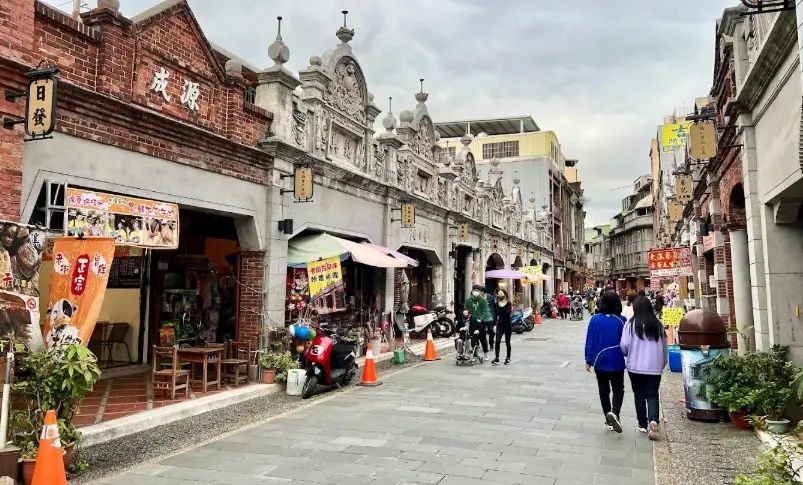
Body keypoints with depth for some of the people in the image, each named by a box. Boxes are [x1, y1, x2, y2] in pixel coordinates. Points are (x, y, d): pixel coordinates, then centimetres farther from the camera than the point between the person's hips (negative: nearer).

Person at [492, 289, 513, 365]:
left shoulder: (508, 303, -4)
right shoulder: (497, 304, 4)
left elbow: (509, 313, -19)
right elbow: (495, 314, 5)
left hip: (508, 325, -2)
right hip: (500, 325, 2)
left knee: (507, 342, 9)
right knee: (497, 341, -12)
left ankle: (508, 358, 22)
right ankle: (496, 358, -13)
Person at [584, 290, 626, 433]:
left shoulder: (595, 319, -7)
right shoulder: (621, 320, -9)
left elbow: (589, 341, -4)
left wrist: (589, 360, 4)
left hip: (600, 361, 1)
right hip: (617, 361, 0)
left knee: (604, 391, 12)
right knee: (618, 389, 14)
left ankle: (609, 421, 16)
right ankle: (614, 413, -11)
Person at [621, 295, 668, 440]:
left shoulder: (631, 324, -8)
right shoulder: (658, 324, 3)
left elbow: (624, 345, -11)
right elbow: (664, 346, 10)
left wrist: (628, 355, 12)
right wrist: (663, 363, 25)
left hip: (635, 367, -2)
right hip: (655, 367, 2)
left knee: (639, 394, 12)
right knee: (652, 395, 6)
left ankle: (643, 424, 18)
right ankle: (653, 420, -16)